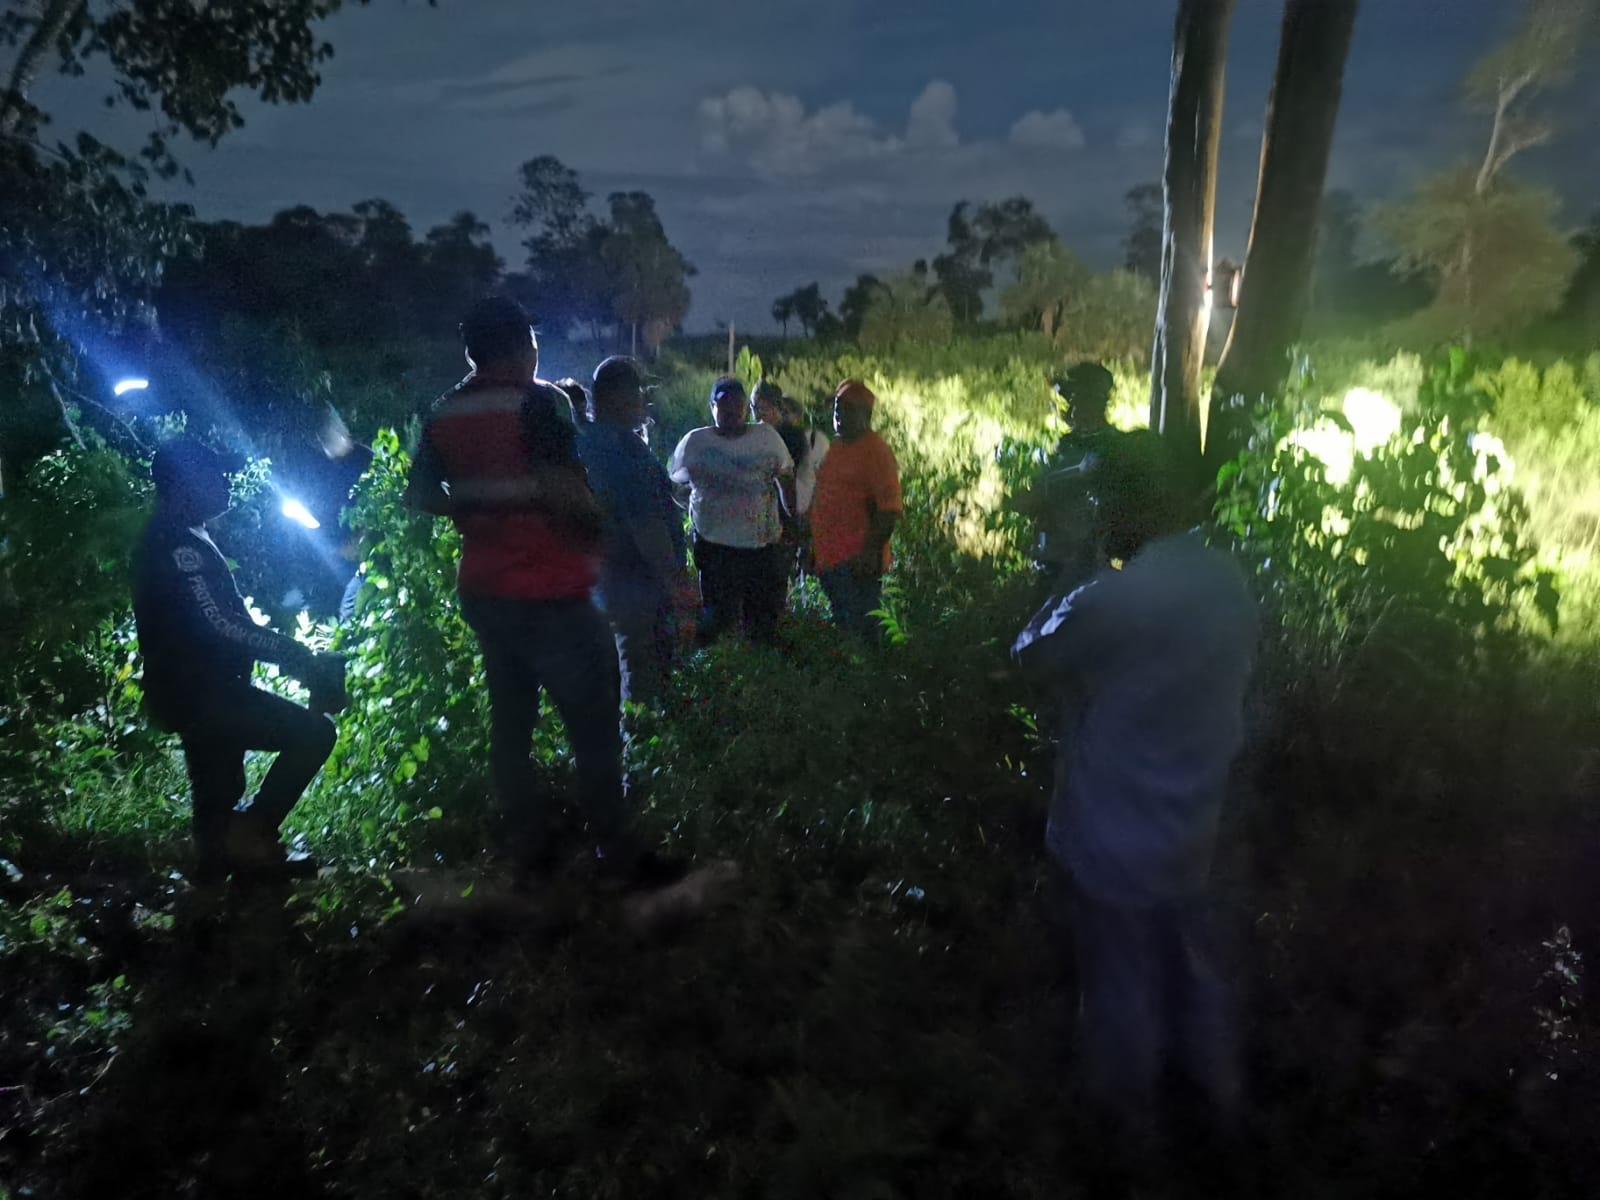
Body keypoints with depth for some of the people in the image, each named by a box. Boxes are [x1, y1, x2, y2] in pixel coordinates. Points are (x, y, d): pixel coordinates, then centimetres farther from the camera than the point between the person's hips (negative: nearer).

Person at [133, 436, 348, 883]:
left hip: (196, 692, 11)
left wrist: (290, 653, 9)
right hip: (199, 694, -11)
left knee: (219, 794, 19)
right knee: (313, 731, -15)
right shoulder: (179, 545, -18)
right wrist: (294, 654, -20)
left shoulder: (176, 540, 16)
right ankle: (250, 835, -8)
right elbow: (217, 624, -27)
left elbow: (220, 622, 18)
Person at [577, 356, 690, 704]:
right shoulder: (623, 445, -22)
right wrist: (672, 577, -19)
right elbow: (646, 524, -25)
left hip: (607, 570, 10)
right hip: (637, 580, -10)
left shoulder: (587, 438, 7)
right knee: (647, 674, 1)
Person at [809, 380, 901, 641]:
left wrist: (872, 552, -22)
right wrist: (812, 546, 19)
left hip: (857, 561, -8)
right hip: (828, 559, 8)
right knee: (840, 626, 17)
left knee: (860, 631, -6)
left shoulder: (875, 450, -9)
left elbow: (889, 508, -16)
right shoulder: (836, 447, 16)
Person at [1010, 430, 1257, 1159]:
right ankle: (1219, 1089, 50)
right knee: (1189, 956, 29)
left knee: (1120, 978, 18)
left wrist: (1072, 593, -1)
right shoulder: (1231, 581, -5)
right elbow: (1232, 691, 7)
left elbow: (1033, 653, -13)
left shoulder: (1118, 598, -31)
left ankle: (1129, 1106, 42)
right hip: (1191, 822, 7)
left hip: (1119, 835, -7)